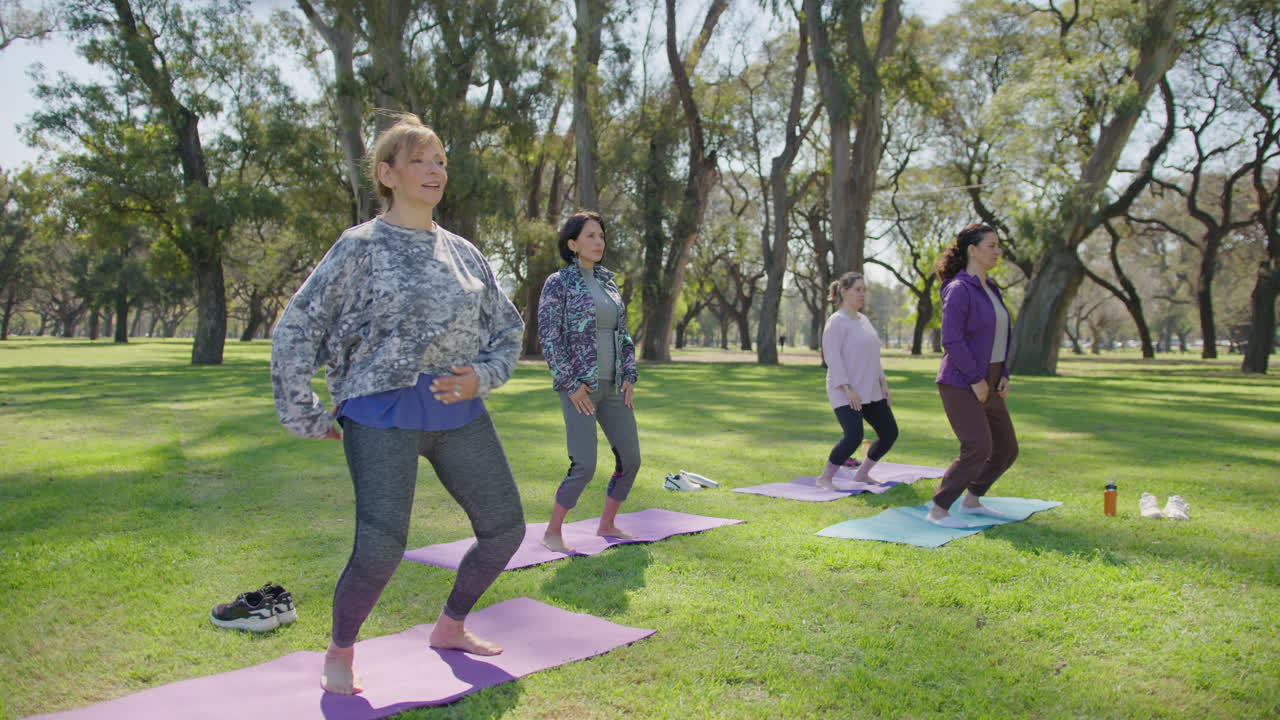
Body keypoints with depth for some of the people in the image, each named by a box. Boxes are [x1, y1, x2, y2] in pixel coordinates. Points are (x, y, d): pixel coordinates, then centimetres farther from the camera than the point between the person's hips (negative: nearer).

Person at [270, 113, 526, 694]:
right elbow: (296, 329, -2)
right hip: (383, 412, -6)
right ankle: (339, 654, 14)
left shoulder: (463, 253, 12)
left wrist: (483, 375, -1)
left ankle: (450, 628, 32)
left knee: (505, 528, 8)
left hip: (458, 412, 6)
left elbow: (507, 329, 19)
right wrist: (303, 416, -3)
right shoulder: (361, 247, -2)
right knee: (380, 548, -16)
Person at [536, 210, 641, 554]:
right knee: (584, 466, -13)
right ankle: (553, 532, 5)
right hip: (578, 386, -7)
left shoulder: (607, 282, 13)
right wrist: (571, 384, -15)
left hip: (612, 386, 7)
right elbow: (548, 338, -11)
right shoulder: (558, 283, -6)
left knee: (630, 459, 7)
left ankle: (607, 525, 25)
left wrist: (629, 377, 5)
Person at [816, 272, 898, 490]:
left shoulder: (863, 320, 16)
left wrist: (883, 383, 13)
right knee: (854, 436, -21)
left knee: (889, 432, 8)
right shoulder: (837, 321, -10)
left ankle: (862, 474, 22)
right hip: (845, 394, -9)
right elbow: (832, 357, -17)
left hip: (870, 391, 9)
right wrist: (847, 388, -23)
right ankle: (825, 478, -5)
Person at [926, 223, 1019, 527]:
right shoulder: (959, 289, -15)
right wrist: (976, 379, -18)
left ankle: (972, 500, 29)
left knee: (1006, 449, 12)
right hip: (960, 384, -9)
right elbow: (951, 341, -21)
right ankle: (938, 511, -7)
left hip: (987, 384, 9)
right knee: (978, 449, -16)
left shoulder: (990, 289, 14)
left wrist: (1004, 376, 7)